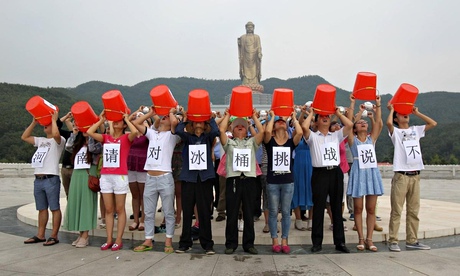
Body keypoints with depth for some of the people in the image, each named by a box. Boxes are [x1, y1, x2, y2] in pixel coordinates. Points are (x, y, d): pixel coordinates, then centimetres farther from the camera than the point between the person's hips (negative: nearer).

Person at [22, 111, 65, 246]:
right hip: (38, 179, 8)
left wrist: (54, 119, -10)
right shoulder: (40, 140, 21)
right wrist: (34, 122, 19)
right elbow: (24, 137, 23)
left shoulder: (59, 141, -2)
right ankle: (40, 235, 21)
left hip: (51, 179, -8)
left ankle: (54, 236, 2)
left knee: (54, 208, -2)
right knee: (42, 209, 14)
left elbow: (56, 134, -25)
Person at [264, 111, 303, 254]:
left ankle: (284, 241, 17)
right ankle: (275, 241, 16)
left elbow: (300, 132, -15)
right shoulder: (270, 141, 1)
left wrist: (293, 117, 0)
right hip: (272, 181, -1)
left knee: (286, 212, 7)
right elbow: (267, 131, -21)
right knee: (273, 212, 5)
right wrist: (272, 116, -4)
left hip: (288, 181, 1)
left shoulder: (291, 142, 4)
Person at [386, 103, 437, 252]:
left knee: (413, 211, 10)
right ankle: (393, 241, 2)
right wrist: (391, 110, -1)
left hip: (415, 176, 5)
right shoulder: (395, 132, 2)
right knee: (396, 211, -3)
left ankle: (412, 240, 19)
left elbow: (433, 123, 12)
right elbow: (388, 123, -19)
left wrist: (417, 113, 15)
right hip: (401, 176, -5)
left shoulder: (416, 130, 17)